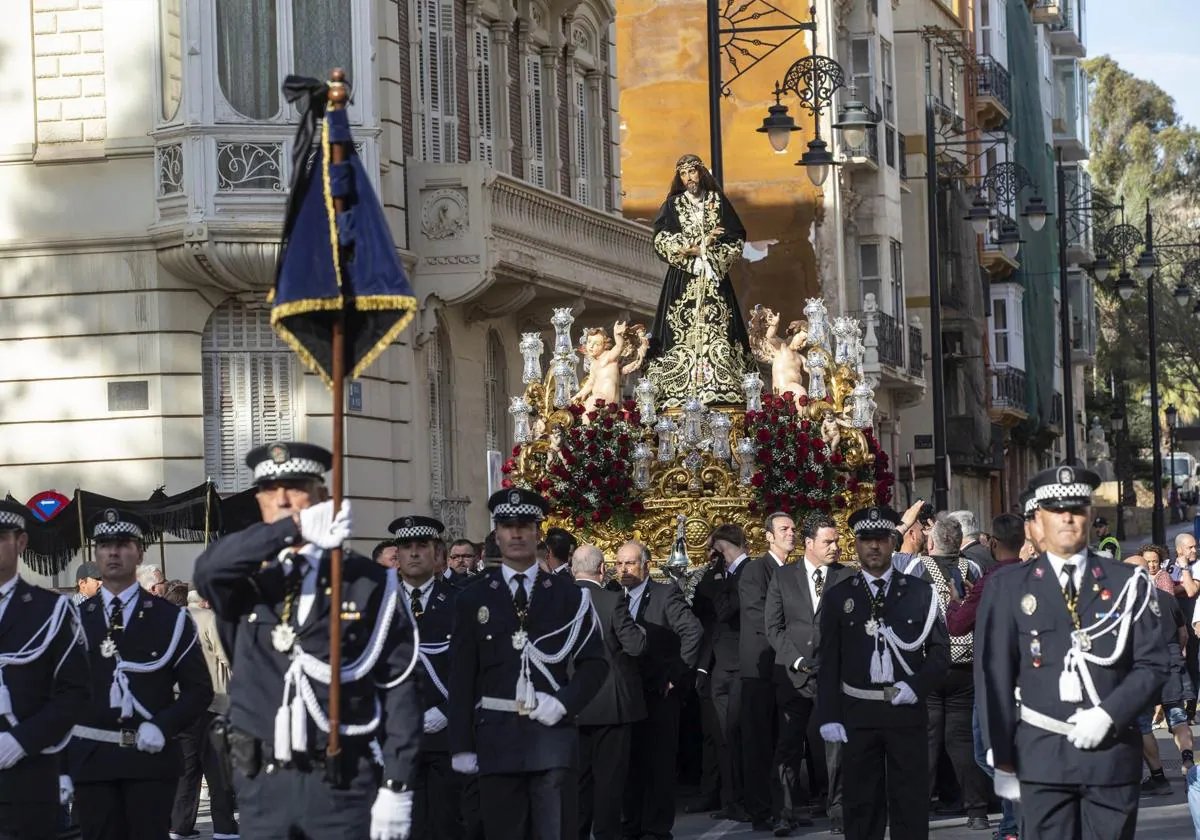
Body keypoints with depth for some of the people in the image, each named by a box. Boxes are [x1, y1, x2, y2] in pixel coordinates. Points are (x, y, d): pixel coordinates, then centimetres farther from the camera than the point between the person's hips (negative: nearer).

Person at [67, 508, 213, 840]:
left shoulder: (170, 618, 6)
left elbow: (199, 689, 5)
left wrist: (163, 727, -13)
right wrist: (60, 768, 3)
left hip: (151, 756, -1)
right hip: (91, 761, 1)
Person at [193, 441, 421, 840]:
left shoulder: (368, 582, 1)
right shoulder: (249, 580, 7)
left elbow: (398, 687, -2)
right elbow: (209, 567, -18)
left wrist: (396, 786, -8)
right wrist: (293, 529, -30)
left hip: (342, 783, -2)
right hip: (261, 783, 2)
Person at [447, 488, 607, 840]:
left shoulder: (569, 595, 7)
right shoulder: (473, 598, 6)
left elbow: (595, 663, 6)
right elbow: (461, 676, 4)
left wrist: (564, 702, -11)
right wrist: (461, 745, 0)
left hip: (553, 736, 0)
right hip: (497, 739, 1)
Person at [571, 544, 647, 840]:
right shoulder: (613, 601, -15)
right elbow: (635, 645, -18)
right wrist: (641, 630, 2)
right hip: (611, 701, -4)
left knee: (578, 774, 13)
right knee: (609, 775, 4)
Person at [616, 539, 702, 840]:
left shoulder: (666, 595, -6)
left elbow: (693, 631, -16)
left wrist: (677, 674, -16)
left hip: (659, 694, -5)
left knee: (659, 764, -2)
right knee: (630, 762, 8)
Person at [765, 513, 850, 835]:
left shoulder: (847, 577, 5)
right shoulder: (783, 577, 8)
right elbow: (773, 627, 6)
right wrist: (796, 660, -5)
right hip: (793, 674, 1)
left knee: (836, 745, -1)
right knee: (789, 746, 1)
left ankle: (838, 810, 5)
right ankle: (792, 811, 7)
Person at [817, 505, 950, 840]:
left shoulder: (920, 592, 5)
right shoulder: (838, 596, 5)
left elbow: (940, 651, 6)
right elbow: (828, 661, 4)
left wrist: (916, 686, -11)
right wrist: (828, 716, -3)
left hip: (906, 710, 0)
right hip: (857, 713, 0)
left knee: (910, 800, 3)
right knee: (861, 801, 6)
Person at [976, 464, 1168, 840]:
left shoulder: (1127, 583, 8)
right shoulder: (1009, 588, 4)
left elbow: (1152, 665, 5)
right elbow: (994, 677, 2)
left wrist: (1109, 715, -11)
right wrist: (1003, 760, -1)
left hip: (1114, 753, 1)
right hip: (1043, 757, -1)